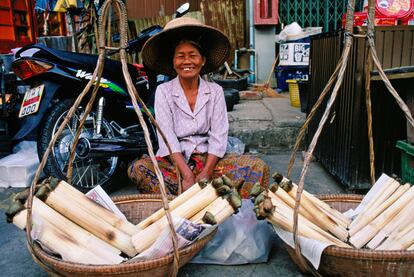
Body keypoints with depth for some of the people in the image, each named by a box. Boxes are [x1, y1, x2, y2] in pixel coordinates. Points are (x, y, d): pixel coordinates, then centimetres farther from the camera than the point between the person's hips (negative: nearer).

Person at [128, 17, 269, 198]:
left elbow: (218, 136, -3)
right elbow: (167, 137, -10)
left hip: (208, 159, 2)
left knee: (258, 167, -19)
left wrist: (205, 173, -17)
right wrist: (187, 175, -22)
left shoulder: (215, 91, 5)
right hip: (173, 161, -1)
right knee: (138, 168, -30)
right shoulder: (163, 91, 1)